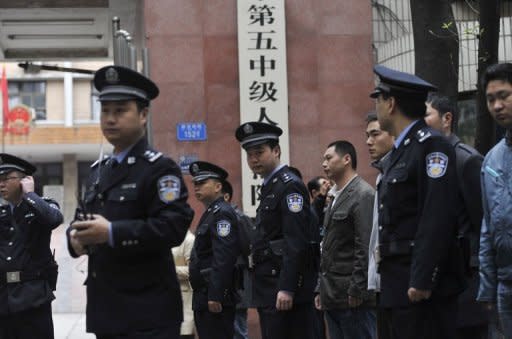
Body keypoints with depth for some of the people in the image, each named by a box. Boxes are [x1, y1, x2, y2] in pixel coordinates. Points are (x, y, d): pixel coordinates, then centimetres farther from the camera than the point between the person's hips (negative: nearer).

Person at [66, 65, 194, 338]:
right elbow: (83, 217, 23)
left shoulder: (159, 169, -7)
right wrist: (76, 237, -1)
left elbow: (173, 226, -20)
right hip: (105, 308, 8)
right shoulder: (98, 170, 19)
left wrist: (111, 233, -24)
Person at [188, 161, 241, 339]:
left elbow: (223, 259, -21)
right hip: (204, 297, 10)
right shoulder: (210, 213, 19)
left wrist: (215, 296, -25)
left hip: (215, 298, -10)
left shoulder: (222, 214, -11)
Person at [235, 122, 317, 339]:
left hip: (284, 286, -9)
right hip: (269, 288, 9)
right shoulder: (269, 187, 19)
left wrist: (287, 288, -23)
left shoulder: (290, 186, -10)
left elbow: (297, 242, -18)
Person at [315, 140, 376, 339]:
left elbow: (366, 248, -16)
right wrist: (322, 290, 17)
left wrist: (356, 291, -18)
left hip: (353, 299, -9)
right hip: (333, 298, 9)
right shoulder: (337, 197, 19)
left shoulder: (363, 195, -10)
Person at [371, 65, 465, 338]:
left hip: (423, 288, -9)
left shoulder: (432, 146, -10)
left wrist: (422, 281, -22)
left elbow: (438, 220, -19)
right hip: (397, 285, 9)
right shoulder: (400, 151, 18)